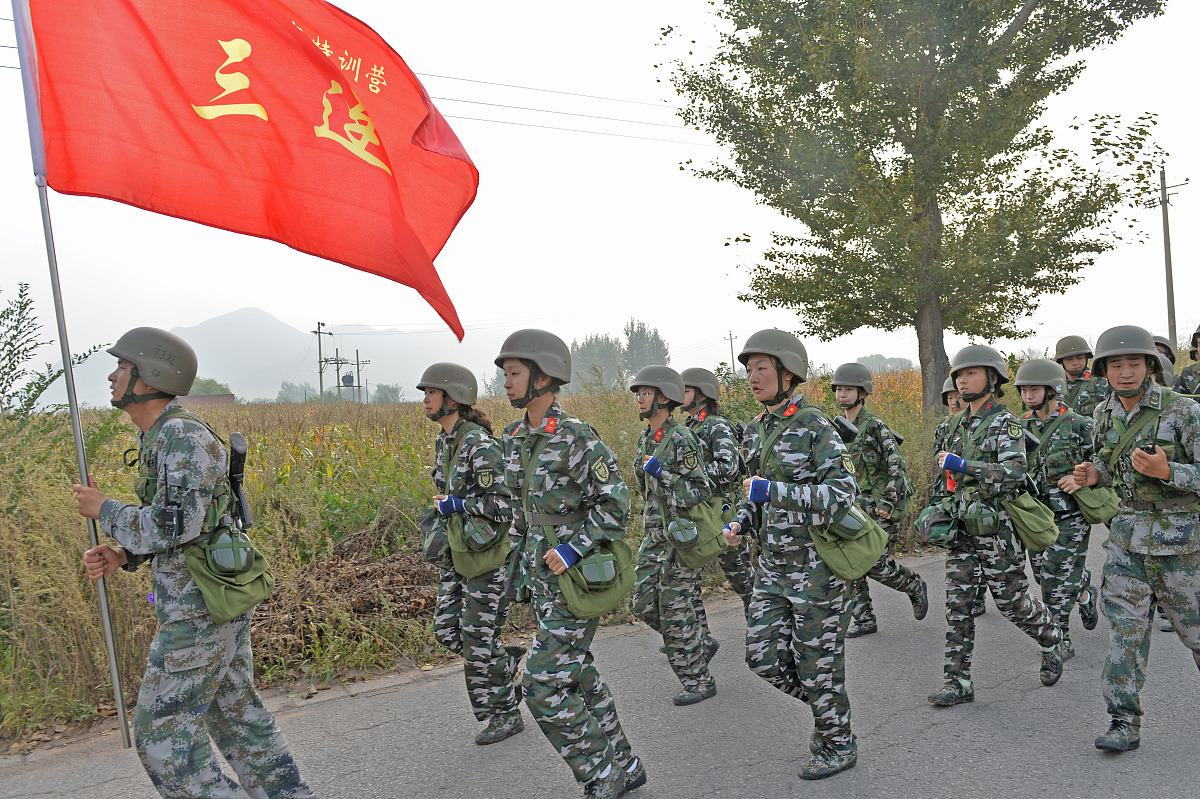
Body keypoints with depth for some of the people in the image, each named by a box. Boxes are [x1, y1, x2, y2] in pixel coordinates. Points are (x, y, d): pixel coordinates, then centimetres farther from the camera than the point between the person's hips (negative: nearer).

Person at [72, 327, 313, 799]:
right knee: (234, 714, 17)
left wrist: (103, 510, -13)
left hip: (201, 609, -10)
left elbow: (177, 526, -27)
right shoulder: (157, 438, 13)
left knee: (163, 733, 2)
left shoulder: (186, 436, -19)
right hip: (214, 601, 10)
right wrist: (121, 556, 3)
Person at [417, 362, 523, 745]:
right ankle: (505, 664, 33)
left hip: (487, 551, -9)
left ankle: (506, 714, 18)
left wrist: (454, 504, -17)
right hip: (457, 551, 9)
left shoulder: (481, 445, -21)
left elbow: (503, 504, -25)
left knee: (478, 636, 0)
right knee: (447, 630, 11)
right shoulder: (443, 441, 8)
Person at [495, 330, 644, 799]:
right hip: (542, 579, 8)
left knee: (543, 686, -6)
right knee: (578, 677, 16)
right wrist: (520, 564, 19)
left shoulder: (578, 438, -18)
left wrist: (574, 548, -21)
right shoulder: (514, 438, 8)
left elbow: (616, 504, -17)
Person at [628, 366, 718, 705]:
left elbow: (701, 491, -18)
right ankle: (700, 647, 28)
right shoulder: (645, 439, 10)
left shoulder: (681, 439, -16)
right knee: (645, 605, 9)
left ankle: (699, 681, 13)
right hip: (655, 534, 9)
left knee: (675, 610, -3)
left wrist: (660, 473, -26)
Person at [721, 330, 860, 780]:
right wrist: (740, 524, 0)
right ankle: (828, 709, 33)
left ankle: (839, 745, 28)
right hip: (772, 564, 7)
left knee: (817, 659, 5)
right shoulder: (755, 431, 7)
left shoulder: (815, 427, -15)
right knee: (763, 656, 8)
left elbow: (842, 494, -22)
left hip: (817, 562, -7)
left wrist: (772, 491, -25)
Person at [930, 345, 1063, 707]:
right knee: (957, 601, 0)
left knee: (1012, 599, 6)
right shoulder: (958, 424, 12)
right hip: (962, 527, 6)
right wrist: (947, 510, 20)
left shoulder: (1005, 422, -10)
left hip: (996, 527, -6)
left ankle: (1051, 640, 38)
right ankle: (958, 682, 5)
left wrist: (961, 465, -26)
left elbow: (1014, 471, -24)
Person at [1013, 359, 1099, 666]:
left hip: (1069, 516, -5)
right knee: (1045, 573, 12)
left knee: (1058, 581, -4)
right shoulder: (1021, 426, 7)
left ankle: (1060, 641, 16)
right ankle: (1085, 594, 38)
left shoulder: (1079, 426, -8)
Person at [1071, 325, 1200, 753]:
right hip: (1127, 532, 4)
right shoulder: (1105, 413, 3)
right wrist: (1093, 474, -2)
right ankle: (1124, 723, 6)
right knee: (1125, 625, 1)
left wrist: (1165, 470, -32)